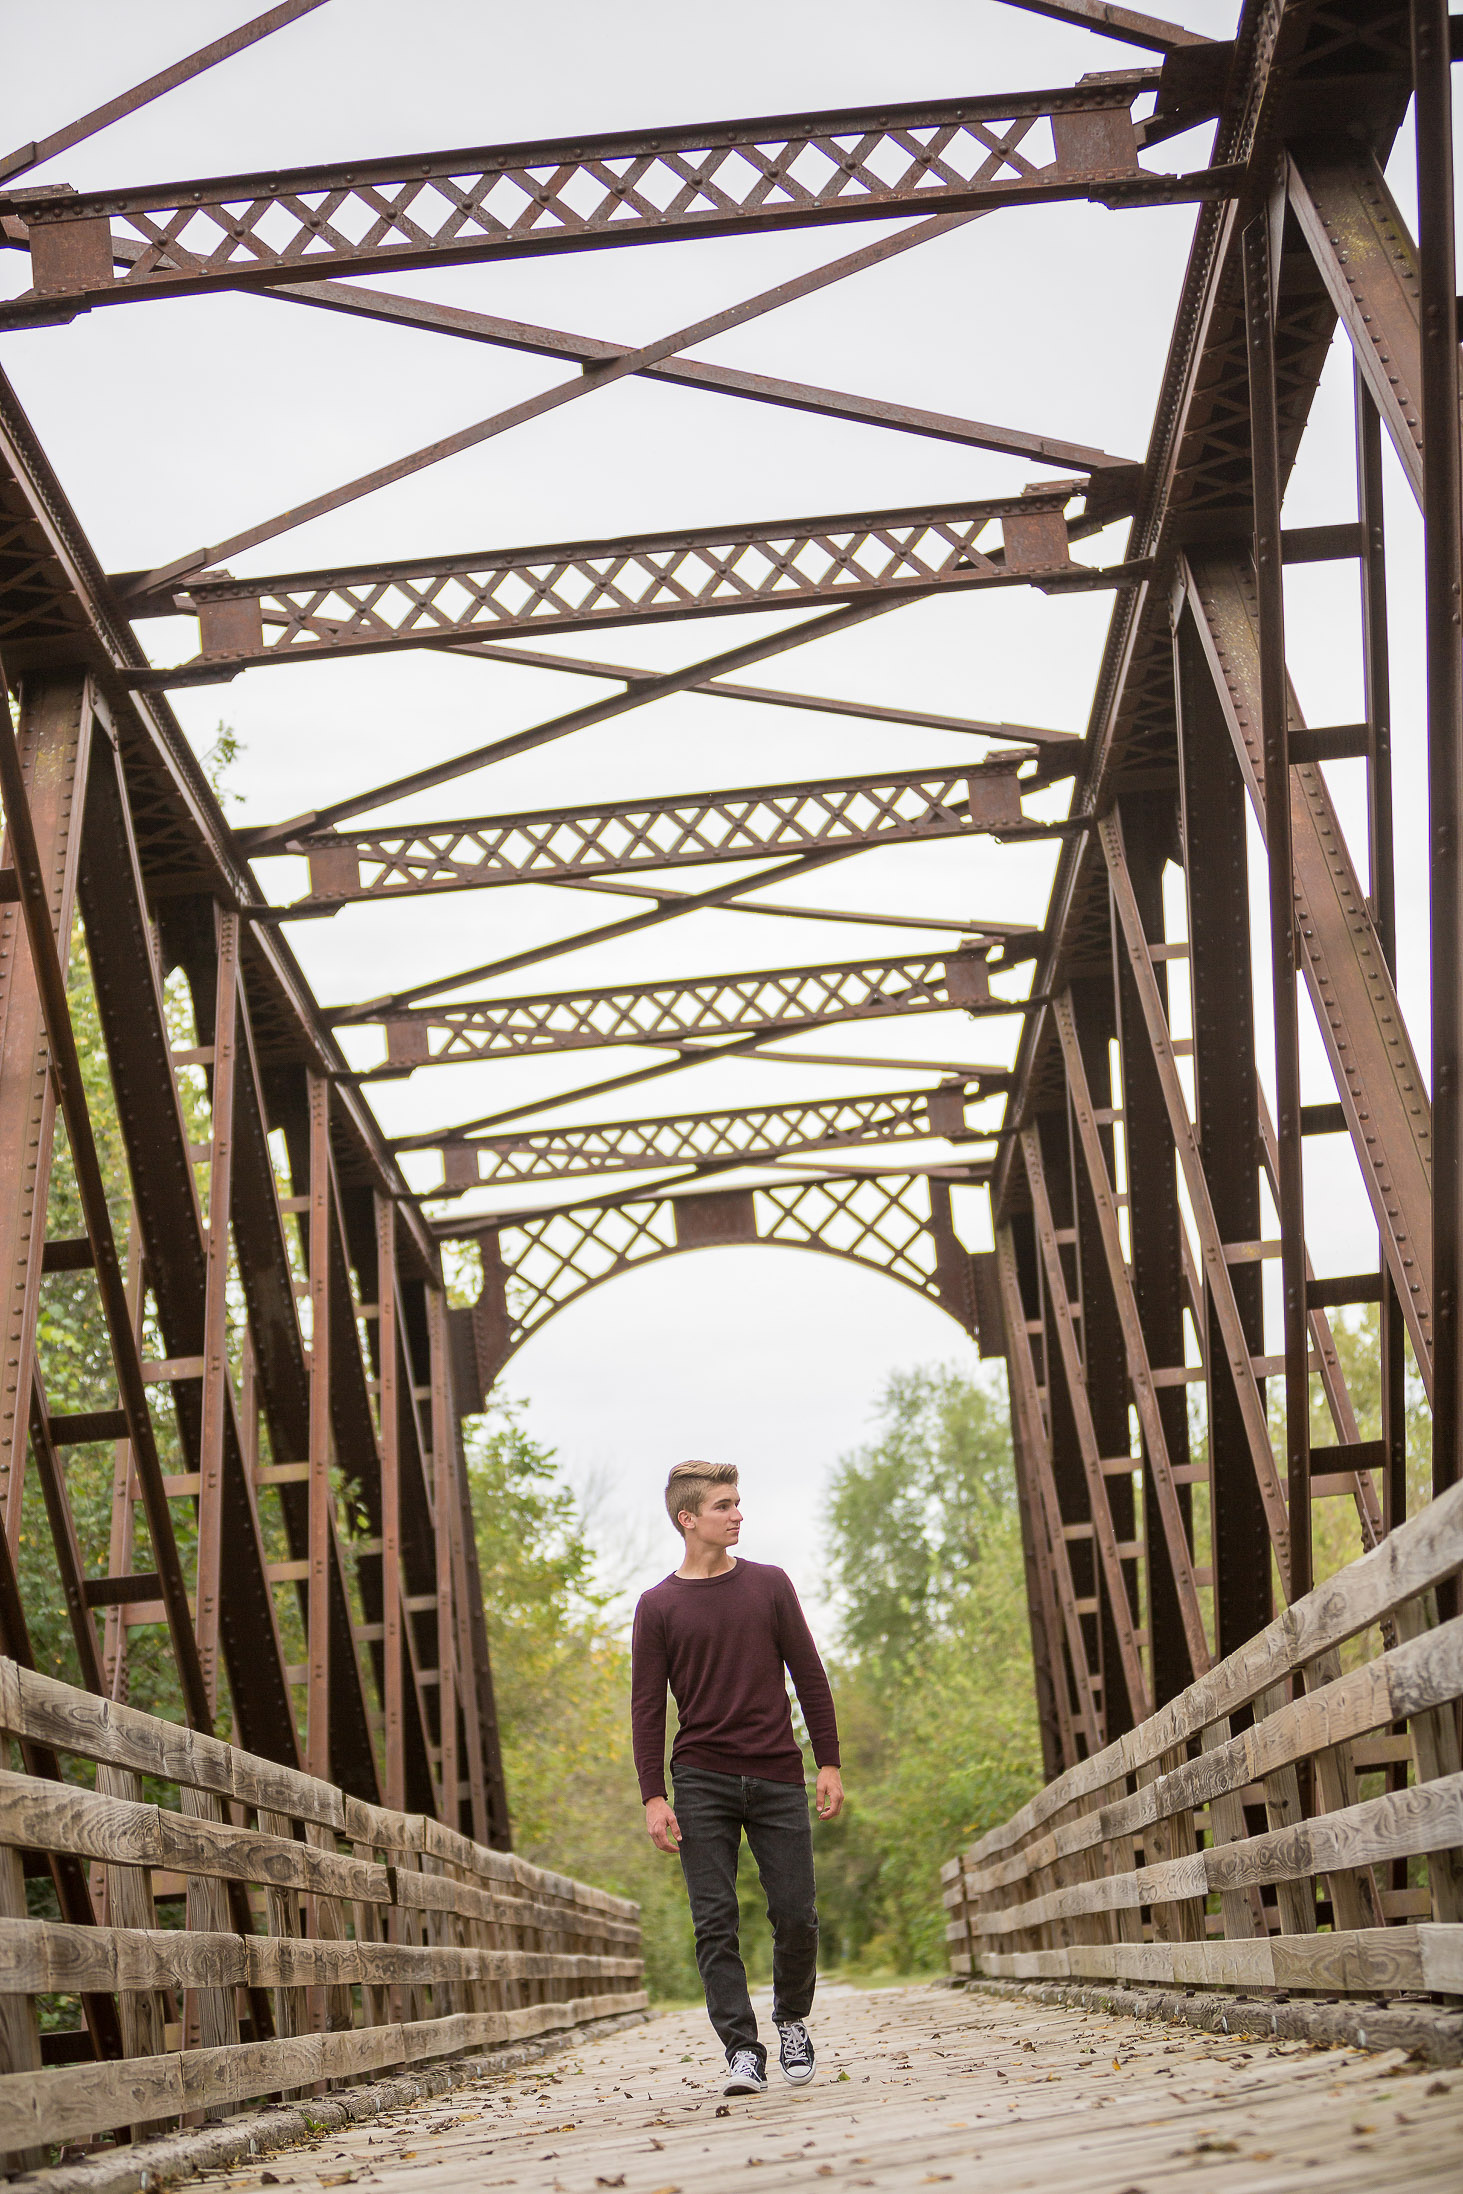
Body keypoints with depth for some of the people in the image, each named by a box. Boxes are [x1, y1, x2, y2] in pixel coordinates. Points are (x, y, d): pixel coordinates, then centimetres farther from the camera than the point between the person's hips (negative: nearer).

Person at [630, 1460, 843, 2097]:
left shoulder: (769, 1585, 8)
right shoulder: (658, 1607, 3)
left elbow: (809, 1677, 9)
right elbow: (648, 1708, 3)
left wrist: (830, 1764, 3)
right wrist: (653, 1797, -6)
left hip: (778, 1779, 1)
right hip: (702, 1782, -1)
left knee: (796, 1914, 1)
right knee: (714, 1922, -6)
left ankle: (792, 2019, 26)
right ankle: (742, 2051, 0)